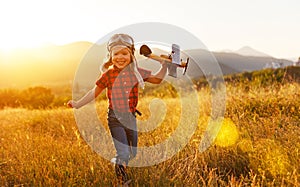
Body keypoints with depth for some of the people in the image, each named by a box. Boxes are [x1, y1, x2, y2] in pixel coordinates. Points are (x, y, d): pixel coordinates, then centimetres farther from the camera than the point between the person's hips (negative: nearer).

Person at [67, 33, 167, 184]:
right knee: (123, 154, -9)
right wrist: (78, 104, 1)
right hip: (115, 118, -4)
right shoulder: (108, 75, -6)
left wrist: (165, 65, -4)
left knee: (133, 153, 17)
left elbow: (157, 79, 9)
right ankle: (123, 181, 16)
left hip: (131, 117, 4)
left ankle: (117, 162, 48)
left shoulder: (136, 72, 0)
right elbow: (95, 92, 4)